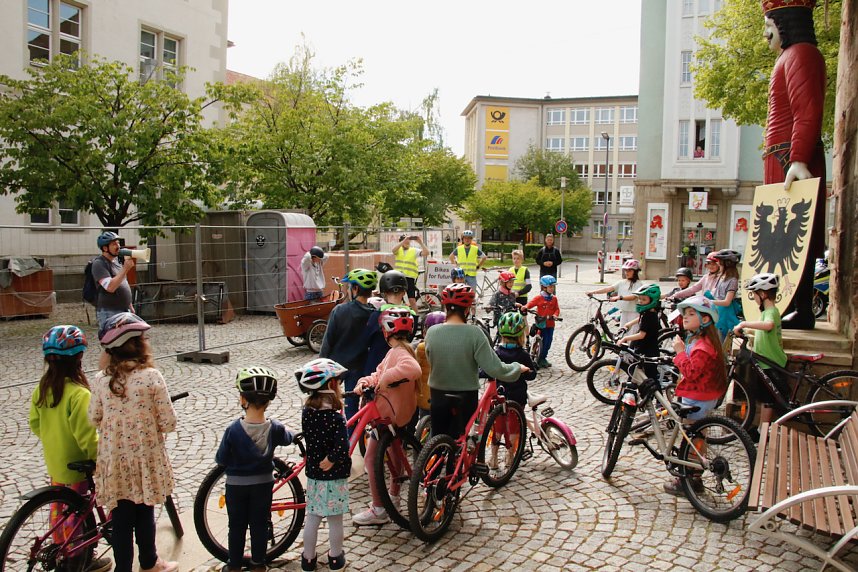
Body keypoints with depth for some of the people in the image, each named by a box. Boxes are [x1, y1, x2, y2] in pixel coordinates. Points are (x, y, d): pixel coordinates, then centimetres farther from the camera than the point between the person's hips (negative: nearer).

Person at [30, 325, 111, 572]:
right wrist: (97, 458, -13)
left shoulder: (42, 388, -5)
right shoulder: (78, 394, -29)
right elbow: (85, 434, -26)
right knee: (76, 511, 7)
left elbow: (35, 424, 6)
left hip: (54, 461, 7)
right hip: (75, 464, -7)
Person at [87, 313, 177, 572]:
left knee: (121, 518, 14)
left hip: (114, 461, 2)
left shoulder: (101, 379, -7)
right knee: (144, 513, 17)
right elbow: (168, 423, -15)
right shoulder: (151, 377, -17)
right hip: (145, 458, -2)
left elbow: (94, 419, 4)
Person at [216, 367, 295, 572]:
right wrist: (288, 431, 27)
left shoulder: (233, 430, -23)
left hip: (236, 485, -1)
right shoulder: (275, 428, -16)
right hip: (263, 484, 1)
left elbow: (221, 460, -13)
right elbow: (288, 438, 6)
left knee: (237, 526, 16)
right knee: (260, 524, 17)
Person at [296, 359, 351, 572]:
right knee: (335, 520, 12)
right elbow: (342, 449, -29)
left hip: (313, 474, 5)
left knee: (312, 517, 17)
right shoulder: (336, 417, -24)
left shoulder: (307, 411, -6)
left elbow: (308, 436, 3)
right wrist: (330, 460, -14)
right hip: (335, 476, -5)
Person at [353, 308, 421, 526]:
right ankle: (393, 495, 42)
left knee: (371, 457, -4)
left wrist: (386, 377, -38)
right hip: (399, 411, 11)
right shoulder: (401, 350, 10)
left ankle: (378, 511, 2)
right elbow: (378, 374, 3)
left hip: (390, 414, -11)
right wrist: (364, 382, -16)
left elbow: (413, 369, -46)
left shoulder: (400, 352, -22)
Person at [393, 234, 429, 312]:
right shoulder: (398, 250, 6)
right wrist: (404, 240, -27)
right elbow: (394, 250, -18)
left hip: (410, 277, -2)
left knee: (412, 300, -3)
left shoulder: (414, 251, 4)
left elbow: (426, 253, -9)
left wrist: (421, 243, -19)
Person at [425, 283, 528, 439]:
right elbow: (495, 368, -18)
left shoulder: (432, 332, -11)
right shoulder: (474, 333, -18)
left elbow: (431, 362, 1)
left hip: (438, 395, 2)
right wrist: (518, 367, -1)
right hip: (466, 397, -2)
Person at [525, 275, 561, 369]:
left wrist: (555, 315, -13)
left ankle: (543, 358, 24)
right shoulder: (539, 298, -5)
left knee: (548, 343, 8)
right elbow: (530, 304, -10)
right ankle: (540, 359, 8)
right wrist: (525, 307, -31)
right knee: (545, 342, -6)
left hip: (550, 324, 5)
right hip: (541, 323, -5)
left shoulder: (554, 298, 8)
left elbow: (557, 309, 6)